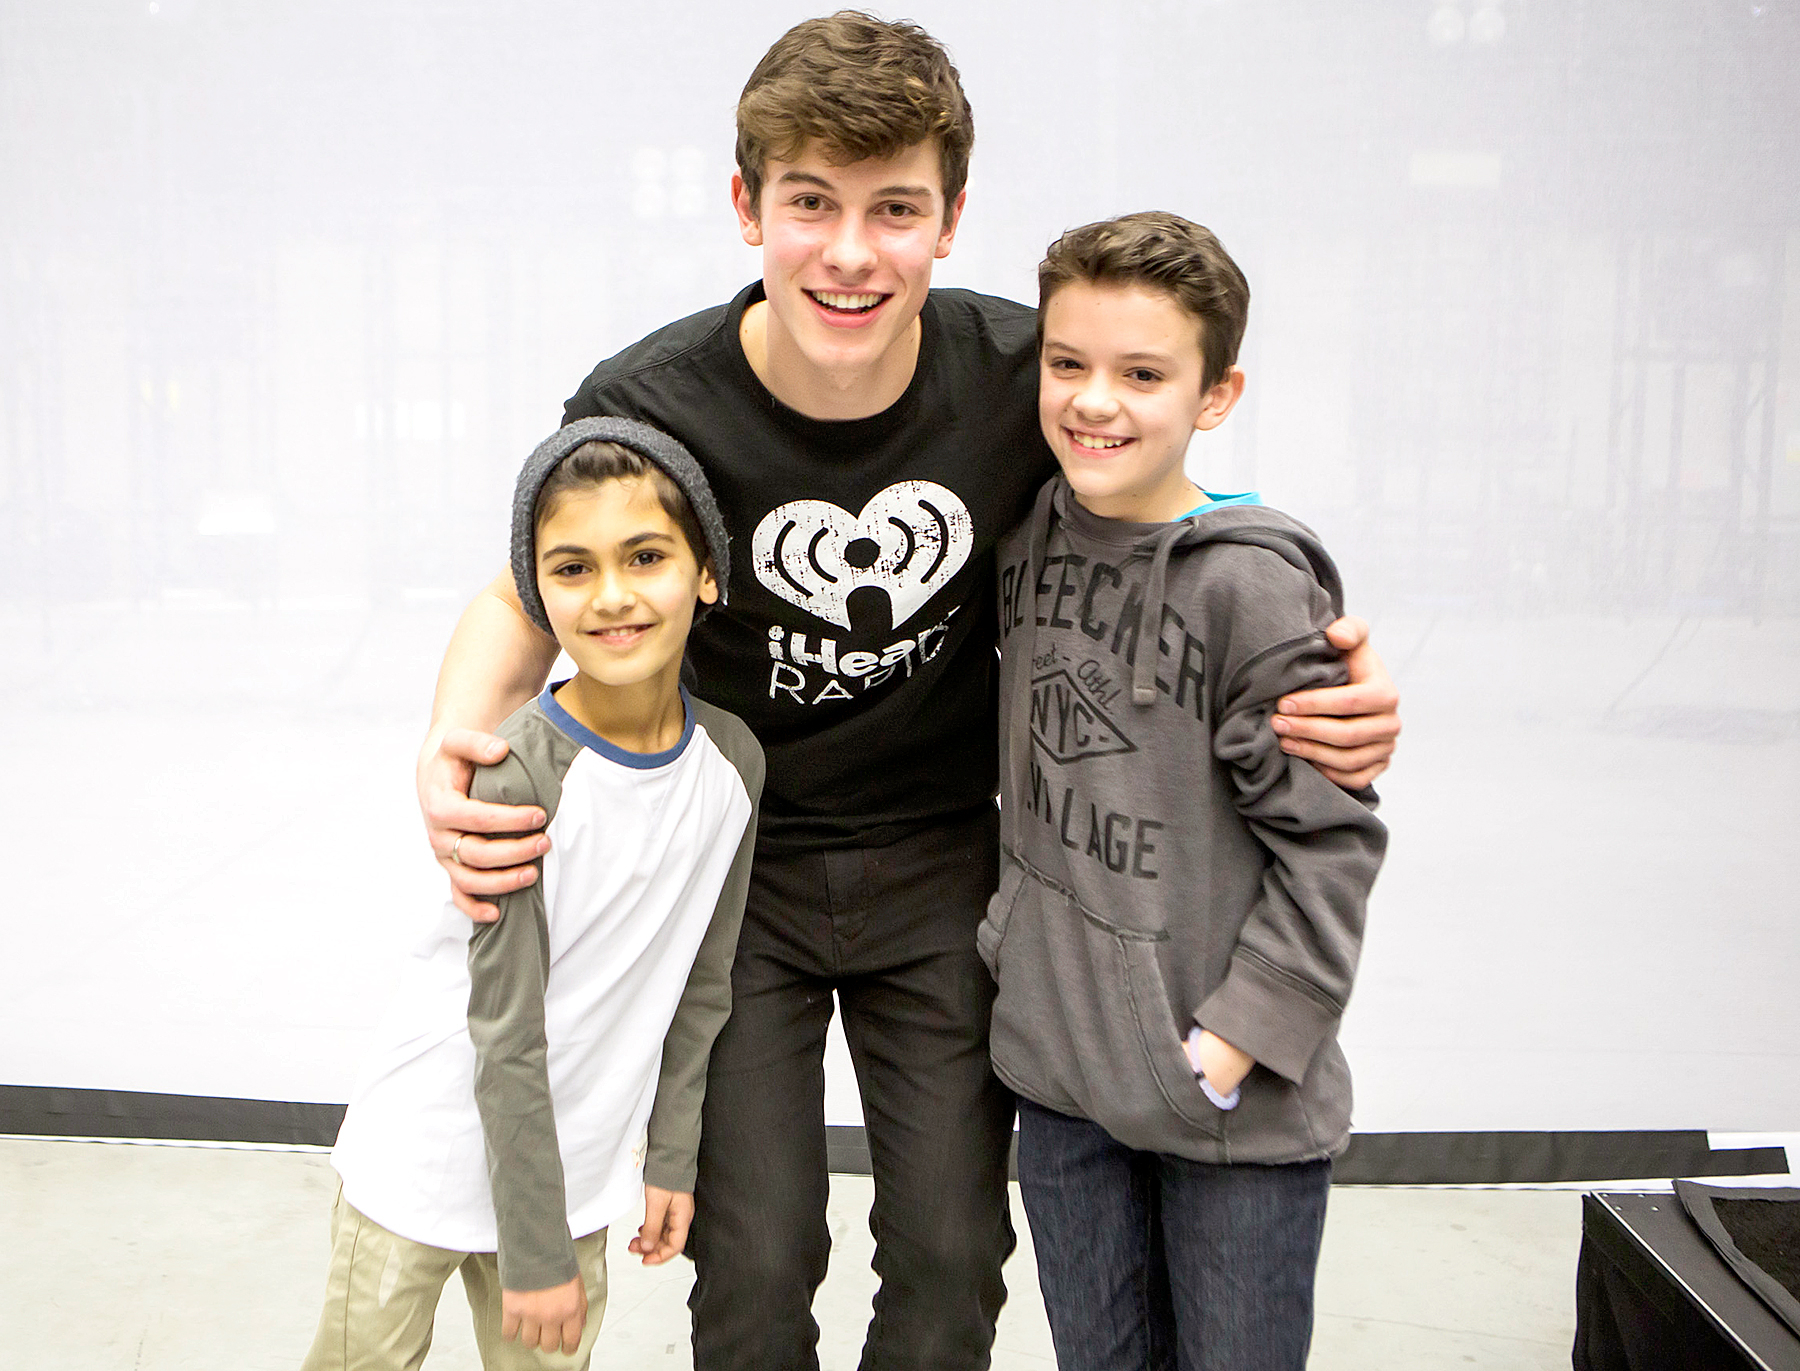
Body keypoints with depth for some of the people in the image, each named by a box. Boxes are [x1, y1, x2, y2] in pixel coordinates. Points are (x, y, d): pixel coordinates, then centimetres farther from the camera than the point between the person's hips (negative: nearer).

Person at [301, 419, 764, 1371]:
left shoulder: (733, 762, -9)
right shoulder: (521, 773, -24)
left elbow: (701, 985, 3)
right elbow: (507, 1034, -21)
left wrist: (670, 1157, 6)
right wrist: (536, 1253, -15)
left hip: (576, 1166, 4)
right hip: (430, 1158, -4)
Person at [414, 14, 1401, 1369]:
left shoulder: (1025, 376, -17)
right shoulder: (647, 411, -21)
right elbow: (527, 600, -2)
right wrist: (453, 746, -25)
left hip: (941, 864, 2)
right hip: (733, 866, -1)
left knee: (952, 1258, 7)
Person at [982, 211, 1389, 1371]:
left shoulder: (1255, 585, -18)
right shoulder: (1028, 533, 0)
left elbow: (1331, 840, -15)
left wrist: (1236, 1038, -16)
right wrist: (1019, 929, 9)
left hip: (1238, 1100, -5)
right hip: (1057, 1066, 5)